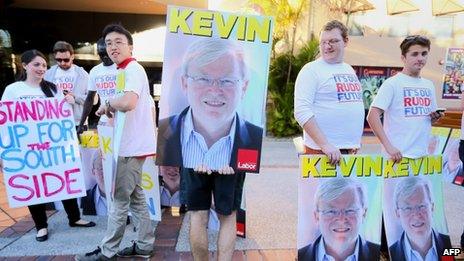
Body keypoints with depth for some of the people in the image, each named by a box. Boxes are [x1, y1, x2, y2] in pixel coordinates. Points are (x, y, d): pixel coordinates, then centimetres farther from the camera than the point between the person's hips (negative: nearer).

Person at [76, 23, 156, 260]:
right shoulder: (125, 70, 17)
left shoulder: (133, 69, -14)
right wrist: (112, 111, 6)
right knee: (134, 196, 15)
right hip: (131, 143, 10)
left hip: (133, 145, -10)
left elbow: (128, 102, -33)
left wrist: (107, 104, -15)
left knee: (120, 199, 2)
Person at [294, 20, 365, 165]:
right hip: (322, 151, -6)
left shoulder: (349, 70, 16)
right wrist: (325, 145, -22)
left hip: (351, 150, 7)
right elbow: (302, 112, -16)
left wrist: (356, 142, 15)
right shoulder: (311, 70, -6)